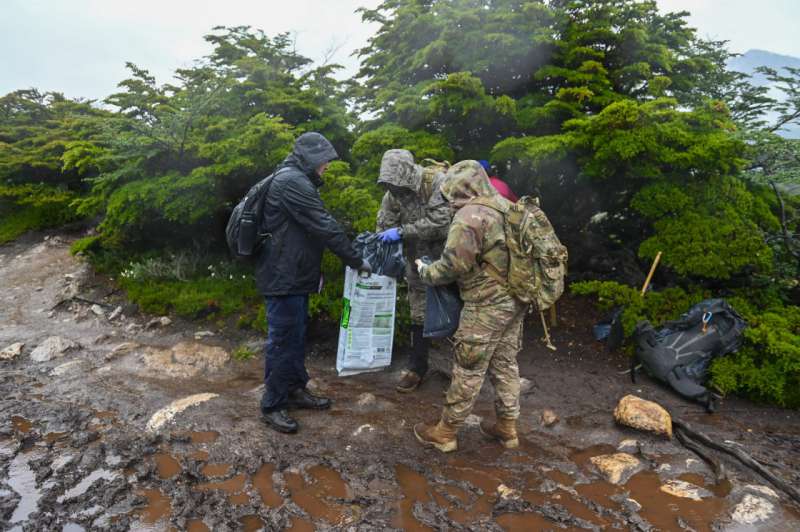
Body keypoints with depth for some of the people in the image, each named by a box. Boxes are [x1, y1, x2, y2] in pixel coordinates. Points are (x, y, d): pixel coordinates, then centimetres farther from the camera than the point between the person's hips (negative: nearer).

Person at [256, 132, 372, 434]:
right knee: (282, 340, 0)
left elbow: (315, 229, 19)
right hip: (283, 278, -11)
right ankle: (272, 405, 13)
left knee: (297, 336, 19)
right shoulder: (292, 182, -18)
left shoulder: (295, 180, 16)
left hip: (295, 275, 11)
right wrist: (356, 261, -13)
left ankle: (296, 389, 33)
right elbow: (325, 227, -20)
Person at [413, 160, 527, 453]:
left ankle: (445, 433, 17)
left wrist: (425, 271, -1)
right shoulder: (505, 206, 8)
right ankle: (507, 428, 30)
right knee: (506, 364, 17)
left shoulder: (469, 215, -17)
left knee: (468, 371, 3)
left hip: (487, 306, -8)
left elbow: (453, 265, -18)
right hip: (514, 301, 8)